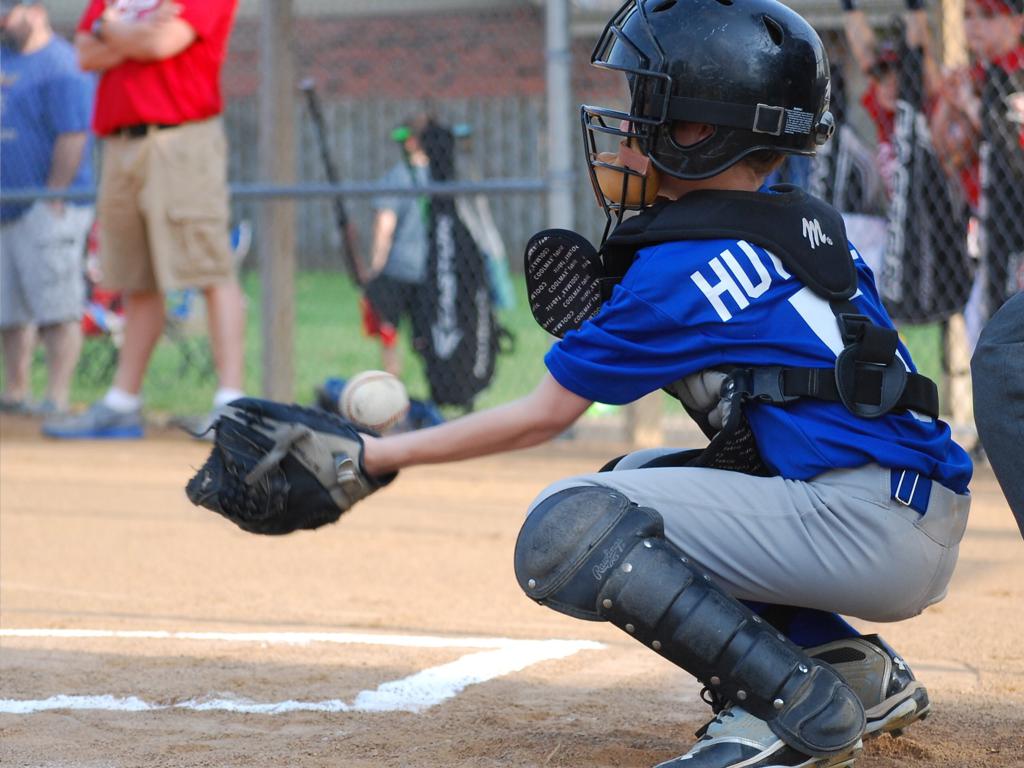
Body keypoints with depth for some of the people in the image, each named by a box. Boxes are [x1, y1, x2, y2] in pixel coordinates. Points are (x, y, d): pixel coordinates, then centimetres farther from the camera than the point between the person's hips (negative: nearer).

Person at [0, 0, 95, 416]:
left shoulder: (61, 64, -9)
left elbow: (73, 136, -16)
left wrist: (53, 201, -18)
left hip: (47, 208, -9)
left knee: (56, 306, -11)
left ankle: (56, 397, -13)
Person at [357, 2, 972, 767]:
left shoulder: (682, 265, -10)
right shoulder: (798, 219, 14)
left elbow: (543, 416, -3)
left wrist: (374, 457, 5)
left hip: (881, 527, -9)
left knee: (566, 532, -16)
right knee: (635, 481, 26)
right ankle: (860, 674, 15)